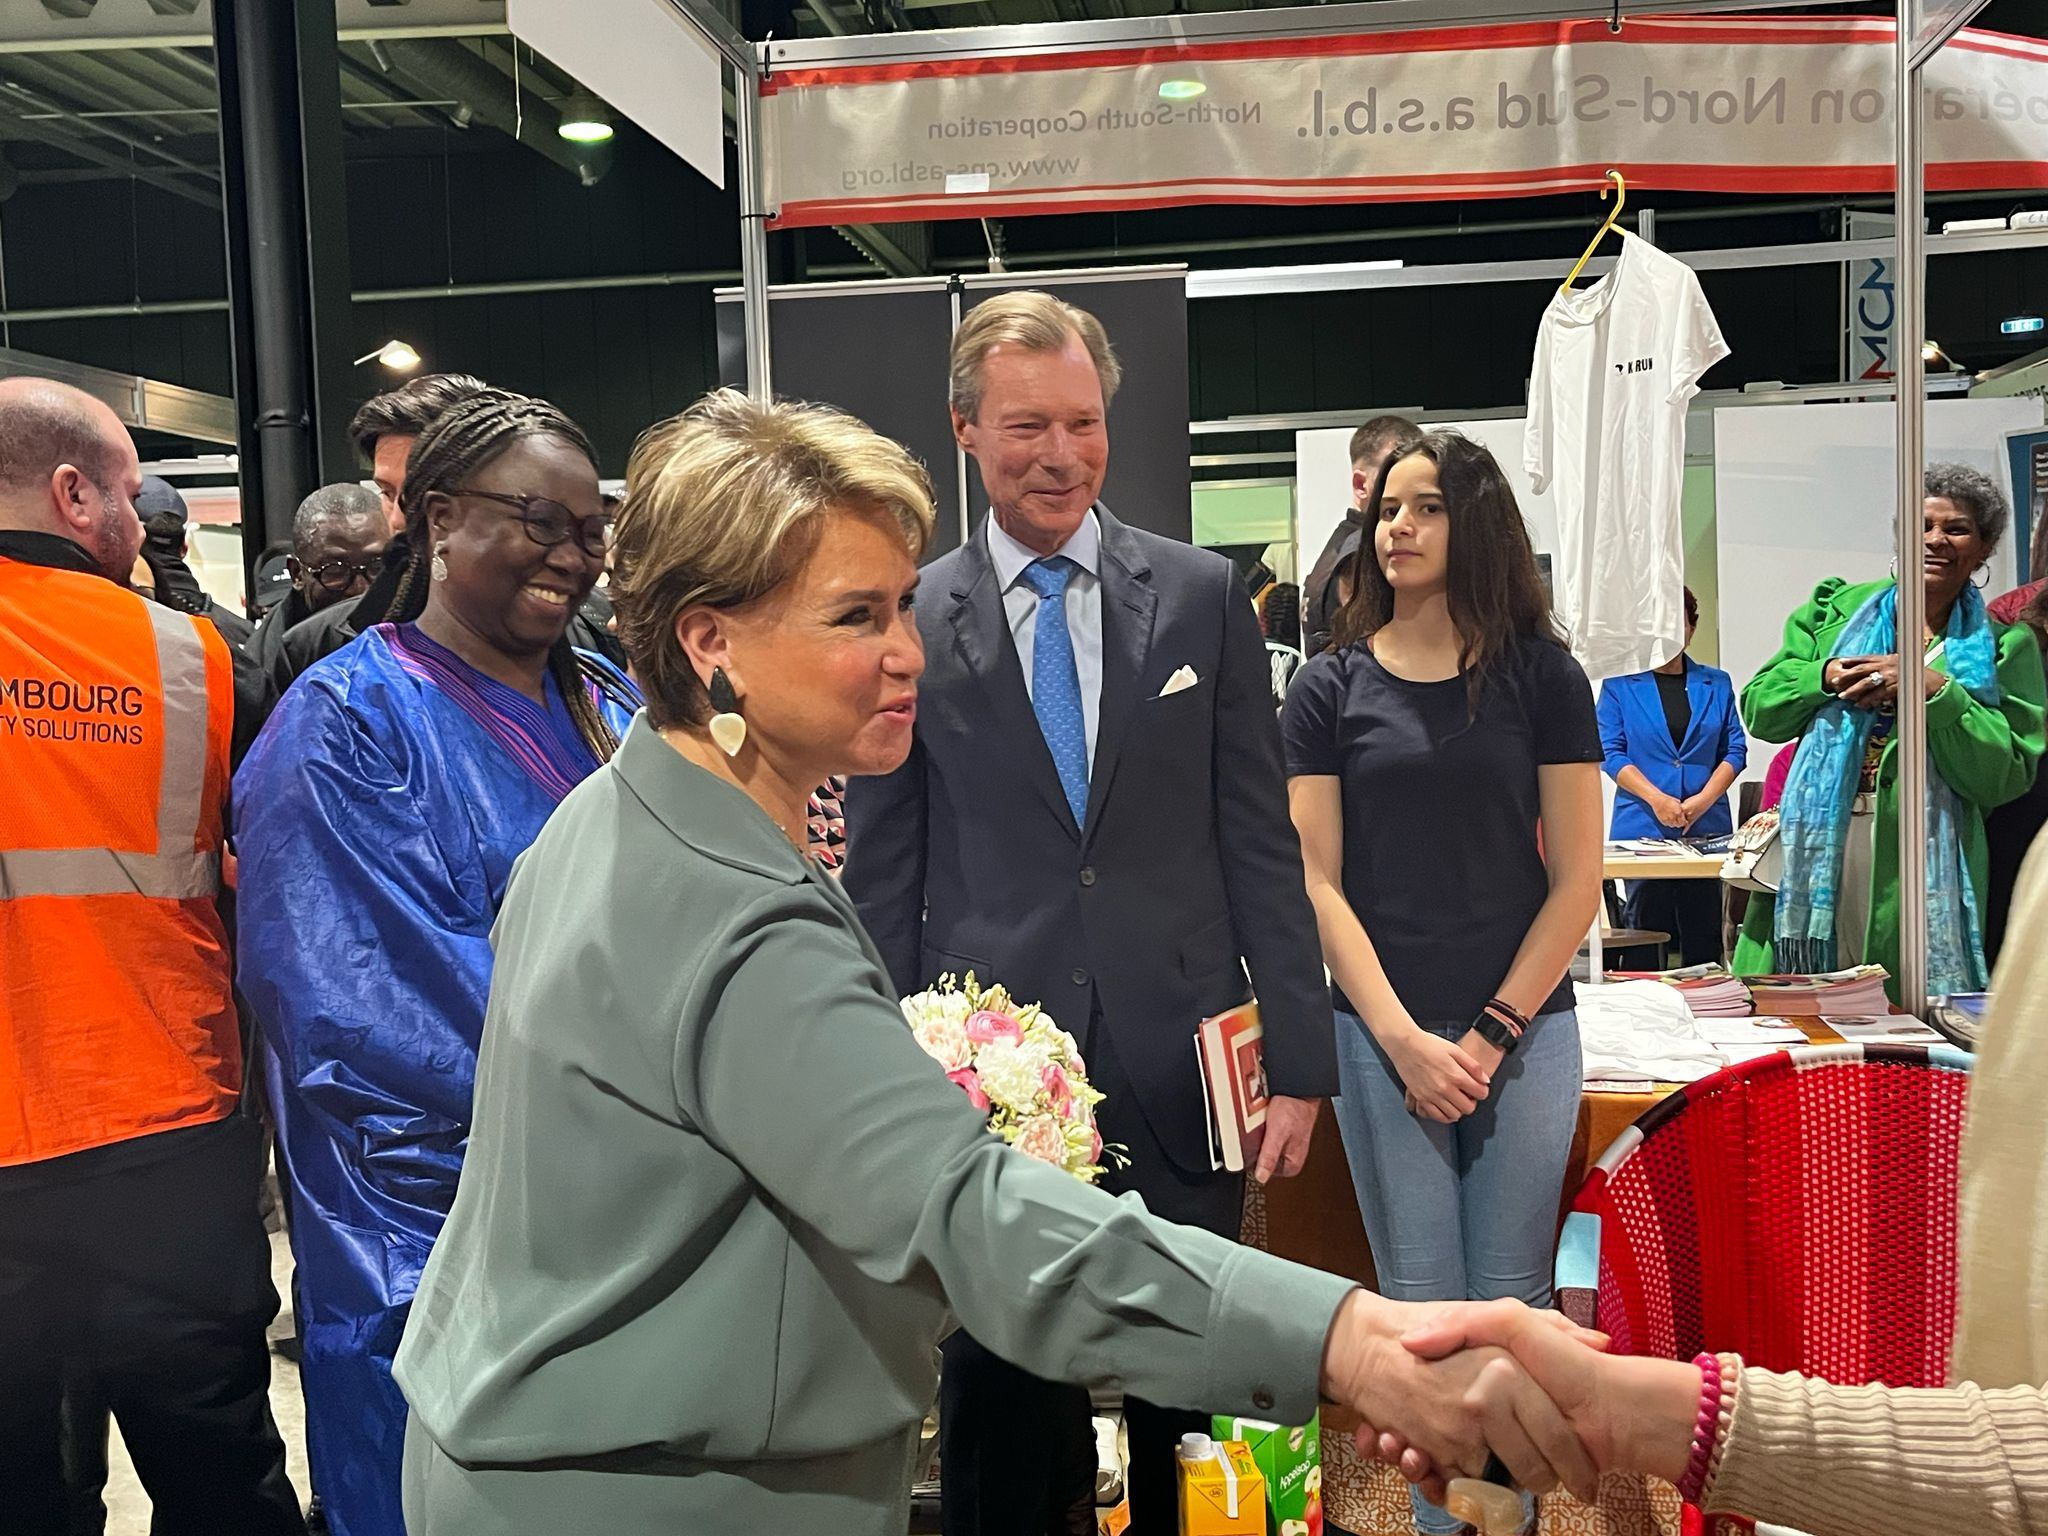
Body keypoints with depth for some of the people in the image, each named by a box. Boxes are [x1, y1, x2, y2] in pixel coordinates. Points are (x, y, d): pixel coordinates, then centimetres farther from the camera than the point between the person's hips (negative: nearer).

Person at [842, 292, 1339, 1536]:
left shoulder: (1202, 594, 2)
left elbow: (1261, 841, 3)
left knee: (1189, 1400, 14)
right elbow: (883, 880, 2)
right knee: (1003, 1399, 15)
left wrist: (1298, 1057, -1)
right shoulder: (912, 625, 0)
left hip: (1182, 1071, 1)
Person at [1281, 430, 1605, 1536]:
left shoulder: (1541, 676, 3)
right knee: (1421, 1304, 5)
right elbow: (1316, 881, 0)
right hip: (1383, 1036, 0)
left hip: (1523, 1029, 0)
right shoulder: (1332, 687, 4)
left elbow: (1576, 880, 1)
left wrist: (1490, 1034, -7)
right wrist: (1404, 1040, -9)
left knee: (1512, 1299, 7)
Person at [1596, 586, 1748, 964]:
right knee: (1646, 932, -1)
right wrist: (1657, 799, -14)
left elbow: (1735, 750, 8)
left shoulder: (1717, 683, 12)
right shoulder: (1619, 683, 5)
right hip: (1642, 826, -2)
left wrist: (1704, 799, -9)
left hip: (1707, 827, 2)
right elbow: (1610, 752, -2)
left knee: (1703, 937, 4)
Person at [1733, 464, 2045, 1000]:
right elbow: (1759, 710, 9)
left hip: (1921, 881, -1)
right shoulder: (1836, 610, 13)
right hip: (1814, 862, 2)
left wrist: (1933, 689, -12)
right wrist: (1825, 677, -9)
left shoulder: (2004, 647, 7)